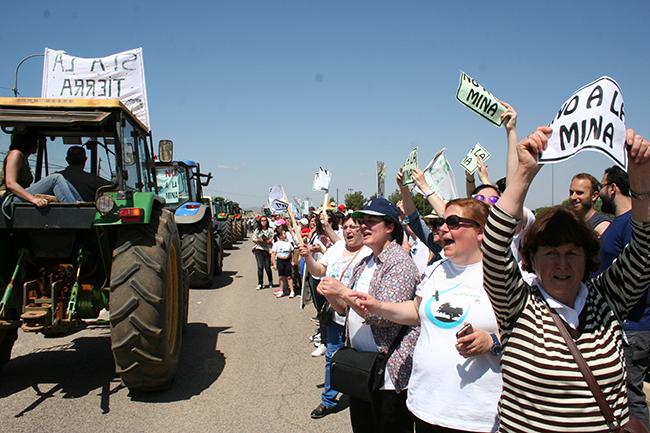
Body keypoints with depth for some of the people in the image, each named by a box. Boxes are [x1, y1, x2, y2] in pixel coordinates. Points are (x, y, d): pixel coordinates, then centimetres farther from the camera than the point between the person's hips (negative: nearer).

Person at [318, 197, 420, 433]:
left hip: (389, 373, -8)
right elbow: (346, 309, 16)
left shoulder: (400, 263, -15)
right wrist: (330, 295, -4)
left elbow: (384, 315, -24)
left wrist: (343, 292, -23)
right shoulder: (364, 263, 11)